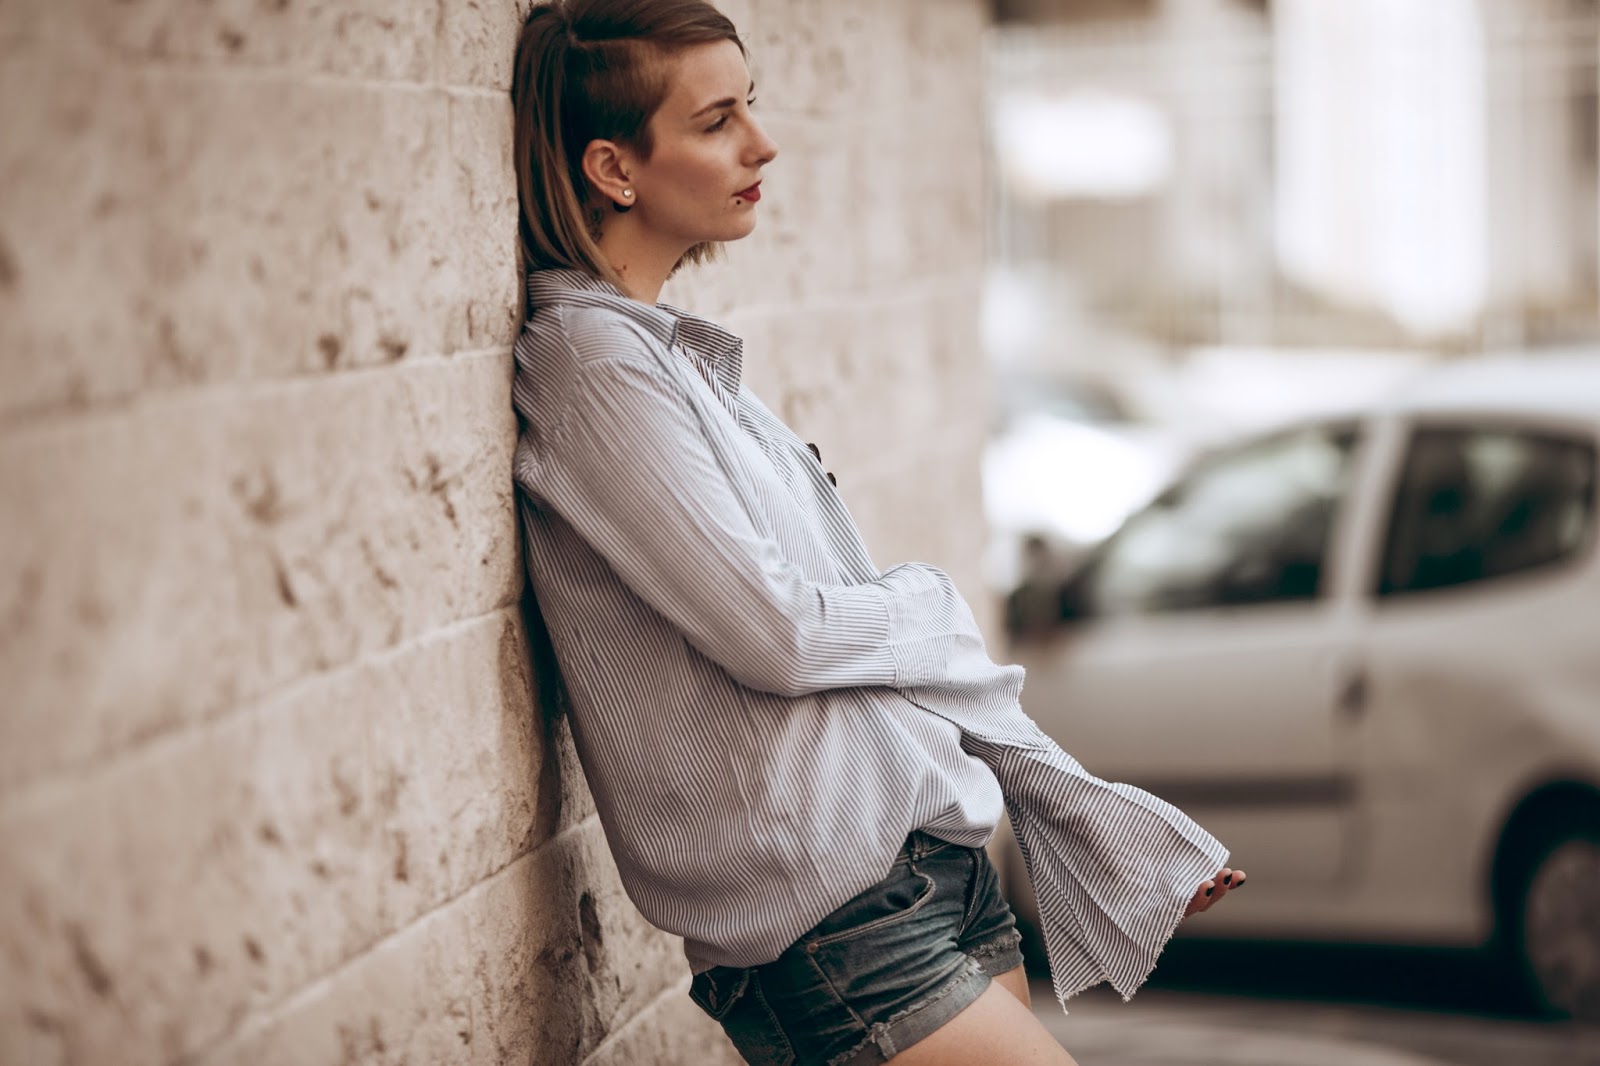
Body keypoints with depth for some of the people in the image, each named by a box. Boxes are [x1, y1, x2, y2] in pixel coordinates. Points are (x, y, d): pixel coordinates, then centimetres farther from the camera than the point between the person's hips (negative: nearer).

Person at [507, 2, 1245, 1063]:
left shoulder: (679, 351, 14)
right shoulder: (594, 364, -13)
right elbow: (775, 634, -17)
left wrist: (1071, 796, 14)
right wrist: (931, 603, 2)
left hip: (931, 852, 9)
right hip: (828, 920, -8)